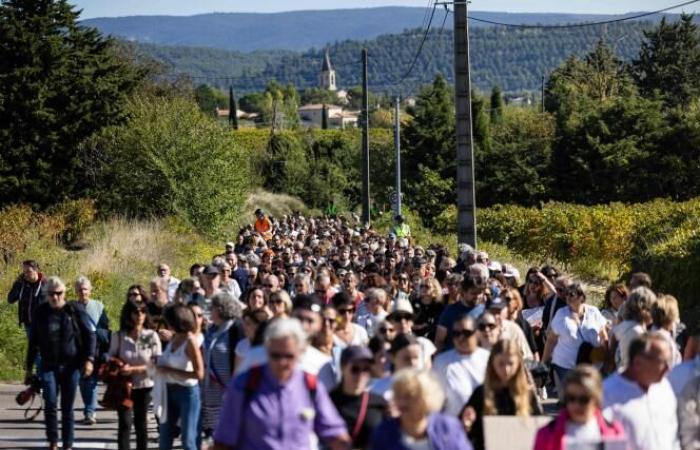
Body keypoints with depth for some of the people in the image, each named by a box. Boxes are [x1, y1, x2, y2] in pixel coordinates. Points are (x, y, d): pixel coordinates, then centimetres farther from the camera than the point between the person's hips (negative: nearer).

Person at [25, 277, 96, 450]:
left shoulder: (74, 311, -3)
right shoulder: (40, 313, 2)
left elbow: (89, 335, 0)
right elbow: (33, 342, 10)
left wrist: (89, 359, -11)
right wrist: (29, 368, 12)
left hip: (71, 366, -1)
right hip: (49, 366, 1)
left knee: (67, 407, 4)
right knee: (50, 403, -12)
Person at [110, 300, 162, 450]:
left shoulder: (152, 336, -9)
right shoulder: (118, 336, -7)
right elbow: (111, 359, 3)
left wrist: (133, 369, -20)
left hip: (144, 386, 1)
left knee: (141, 424, 13)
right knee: (125, 423, -7)